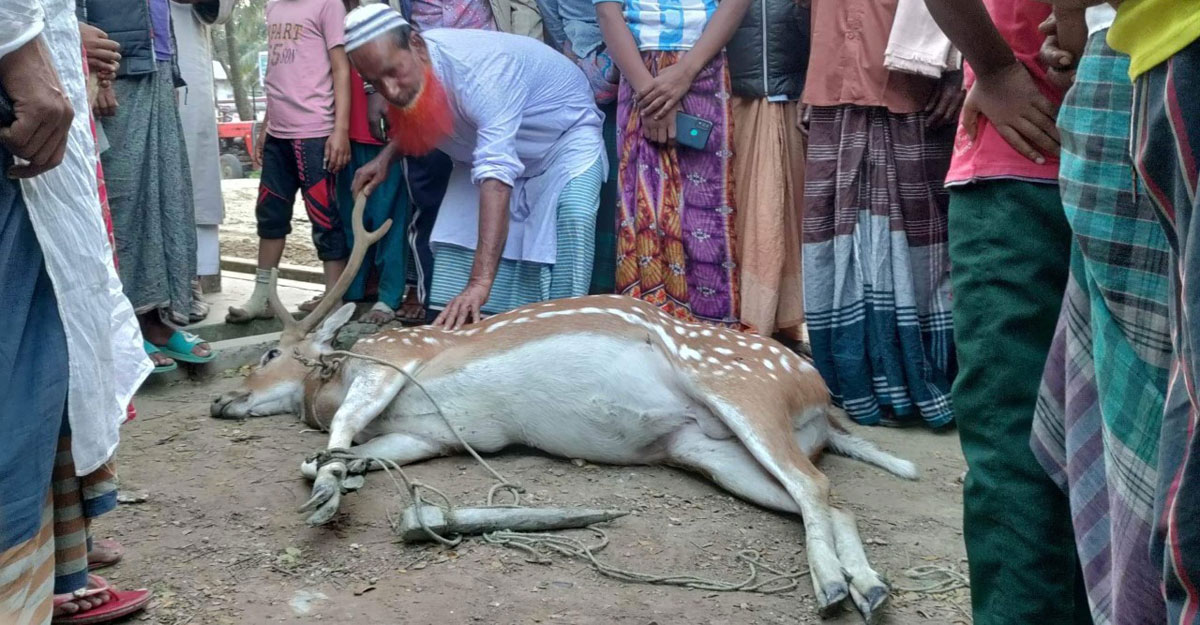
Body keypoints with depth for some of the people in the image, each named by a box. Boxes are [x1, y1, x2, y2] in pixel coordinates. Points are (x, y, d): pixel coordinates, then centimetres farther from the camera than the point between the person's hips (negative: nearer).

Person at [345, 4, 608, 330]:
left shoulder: (480, 69, -41)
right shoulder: (406, 74, -16)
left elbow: (497, 173, -53)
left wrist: (480, 282, -61)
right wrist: (386, 156, -9)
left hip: (566, 136, -7)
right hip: (489, 143, 7)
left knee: (571, 217, -32)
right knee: (457, 230, -10)